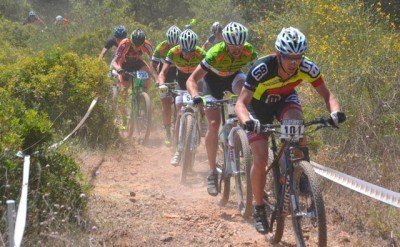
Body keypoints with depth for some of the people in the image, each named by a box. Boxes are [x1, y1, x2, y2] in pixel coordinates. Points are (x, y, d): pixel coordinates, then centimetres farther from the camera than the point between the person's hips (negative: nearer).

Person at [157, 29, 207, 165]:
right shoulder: (174, 53, -29)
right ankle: (178, 150, -8)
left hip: (197, 79, 0)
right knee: (180, 114, -10)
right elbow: (162, 73, -30)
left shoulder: (201, 54, -32)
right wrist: (162, 84, -51)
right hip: (182, 82, 0)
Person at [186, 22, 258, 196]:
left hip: (233, 77, 3)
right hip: (213, 81, -3)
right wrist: (195, 97, -52)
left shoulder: (248, 51, -27)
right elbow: (191, 80, -34)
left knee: (244, 84, -34)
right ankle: (212, 172, -4)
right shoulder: (215, 54, -35)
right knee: (214, 124, -16)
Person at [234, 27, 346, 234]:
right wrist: (247, 121, -59)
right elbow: (241, 103, -37)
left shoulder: (307, 68, -29)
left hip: (285, 100, 2)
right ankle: (259, 209, 5)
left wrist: (335, 111, -40)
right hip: (259, 105, -2)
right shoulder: (262, 69, -38)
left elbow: (327, 95, -19)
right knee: (260, 158, -14)